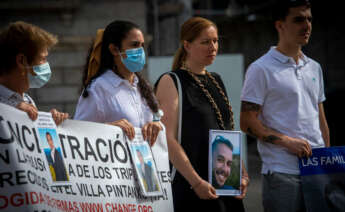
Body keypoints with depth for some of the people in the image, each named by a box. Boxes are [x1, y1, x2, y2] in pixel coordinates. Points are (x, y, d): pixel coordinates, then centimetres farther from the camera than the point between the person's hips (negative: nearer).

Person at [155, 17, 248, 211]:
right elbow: (169, 139, -14)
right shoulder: (170, 82, -6)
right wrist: (196, 182, -20)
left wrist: (242, 174, 8)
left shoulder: (216, 81, 16)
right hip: (190, 187, -6)